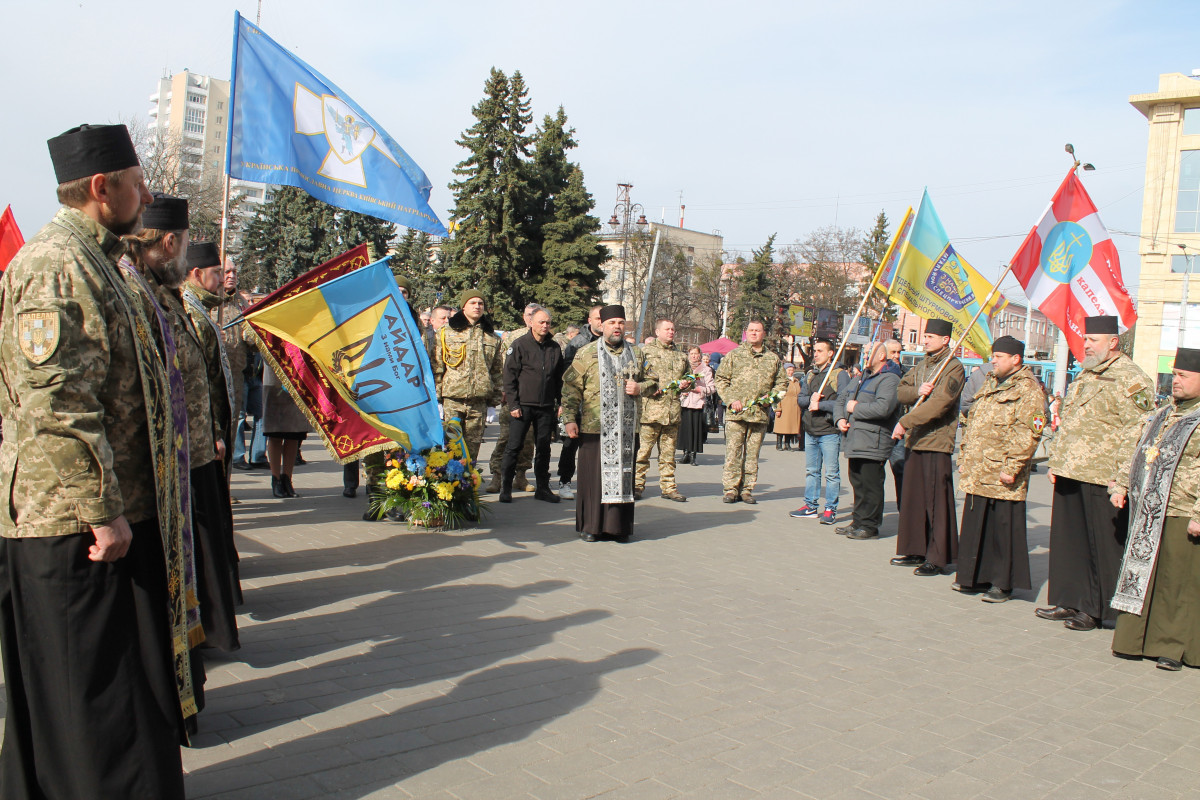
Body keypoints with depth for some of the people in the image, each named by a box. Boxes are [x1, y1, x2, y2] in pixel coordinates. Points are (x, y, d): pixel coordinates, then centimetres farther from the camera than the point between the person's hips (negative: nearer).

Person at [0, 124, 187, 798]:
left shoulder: (95, 263, 18)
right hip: (77, 523, -10)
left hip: (118, 514, 10)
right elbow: (55, 405, -25)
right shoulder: (58, 267, -16)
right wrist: (102, 510, -23)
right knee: (92, 688, 1)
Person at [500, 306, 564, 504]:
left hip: (546, 407, 4)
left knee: (544, 448, 9)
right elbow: (509, 376, -5)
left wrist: (560, 402, 8)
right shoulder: (520, 345, -3)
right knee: (514, 447, -1)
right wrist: (513, 404, -10)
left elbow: (559, 378, 16)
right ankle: (505, 488, 7)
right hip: (523, 406, -4)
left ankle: (543, 487, 18)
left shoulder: (554, 348, 10)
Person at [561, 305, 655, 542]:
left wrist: (640, 387, -2)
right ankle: (590, 526, 11)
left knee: (622, 473, 5)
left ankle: (620, 526, 14)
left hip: (626, 428, 3)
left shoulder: (635, 353, 12)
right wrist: (570, 418, -6)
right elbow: (571, 388, 1)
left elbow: (652, 380, 21)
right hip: (595, 426, -3)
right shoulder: (586, 353, 2)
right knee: (594, 475, 1)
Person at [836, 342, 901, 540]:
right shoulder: (860, 379, 20)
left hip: (873, 444, -9)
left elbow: (883, 408, -25)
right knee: (858, 485, 13)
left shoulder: (889, 380, -10)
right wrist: (841, 419, 7)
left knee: (870, 486, -5)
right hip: (855, 442, 9)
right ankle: (858, 522, 21)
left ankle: (869, 526, 2)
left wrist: (856, 408, -13)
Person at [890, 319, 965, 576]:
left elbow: (939, 403, -19)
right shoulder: (921, 366, 18)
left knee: (936, 500, -5)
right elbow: (901, 392, 12)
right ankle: (915, 550, 20)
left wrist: (905, 422, -21)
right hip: (913, 440, 8)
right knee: (912, 497, 11)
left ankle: (937, 557, 0)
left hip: (936, 442, -8)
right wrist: (917, 392, -10)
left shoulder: (953, 368, -8)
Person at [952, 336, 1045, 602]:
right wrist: (964, 458, 17)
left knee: (1003, 529, 0)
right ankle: (976, 577, 23)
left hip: (1002, 475, -8)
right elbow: (971, 422, 23)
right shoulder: (989, 384, 18)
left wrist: (1011, 468, -19)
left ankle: (1003, 584, 10)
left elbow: (1028, 434, -15)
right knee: (975, 525, 12)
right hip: (976, 472, 8)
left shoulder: (1028, 390, -9)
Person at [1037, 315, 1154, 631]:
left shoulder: (1131, 380, -9)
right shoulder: (1085, 376, 17)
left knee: (1102, 544, 2)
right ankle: (1070, 601, 23)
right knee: (1069, 539, 13)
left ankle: (1098, 610, 11)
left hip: (1101, 478, -8)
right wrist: (1056, 461, 16)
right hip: (1070, 474, 8)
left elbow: (1135, 434, -14)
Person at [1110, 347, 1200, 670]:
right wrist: (1122, 484, 15)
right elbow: (1137, 451, 24)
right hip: (1147, 515, 7)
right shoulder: (1163, 415, 16)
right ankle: (1136, 639, 22)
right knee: (1141, 577, 12)